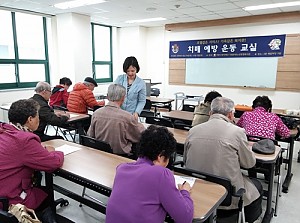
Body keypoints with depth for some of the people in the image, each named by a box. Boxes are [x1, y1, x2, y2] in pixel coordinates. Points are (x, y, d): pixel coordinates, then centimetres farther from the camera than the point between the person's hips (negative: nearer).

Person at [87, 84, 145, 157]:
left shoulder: (96, 113, -8)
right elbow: (142, 136, -6)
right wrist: (138, 123, 14)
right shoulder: (127, 116, -22)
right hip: (121, 155, -5)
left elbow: (90, 136, 5)